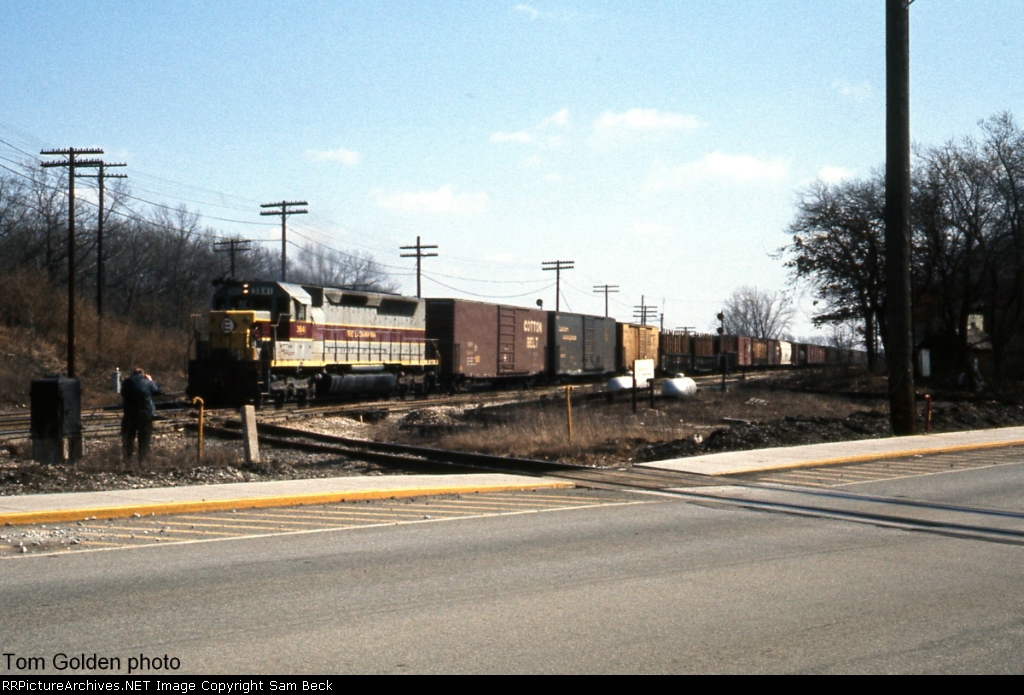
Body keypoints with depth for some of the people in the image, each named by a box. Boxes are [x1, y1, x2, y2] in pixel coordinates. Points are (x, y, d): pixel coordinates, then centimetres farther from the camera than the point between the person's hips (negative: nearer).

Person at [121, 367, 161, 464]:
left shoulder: (126, 382, -2)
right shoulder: (148, 382, -7)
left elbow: (122, 394, 11)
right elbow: (157, 392, 6)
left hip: (130, 414, 1)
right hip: (146, 414, -1)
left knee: (128, 438, 12)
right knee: (144, 438, 8)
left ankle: (127, 459, 10)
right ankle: (143, 459, 7)